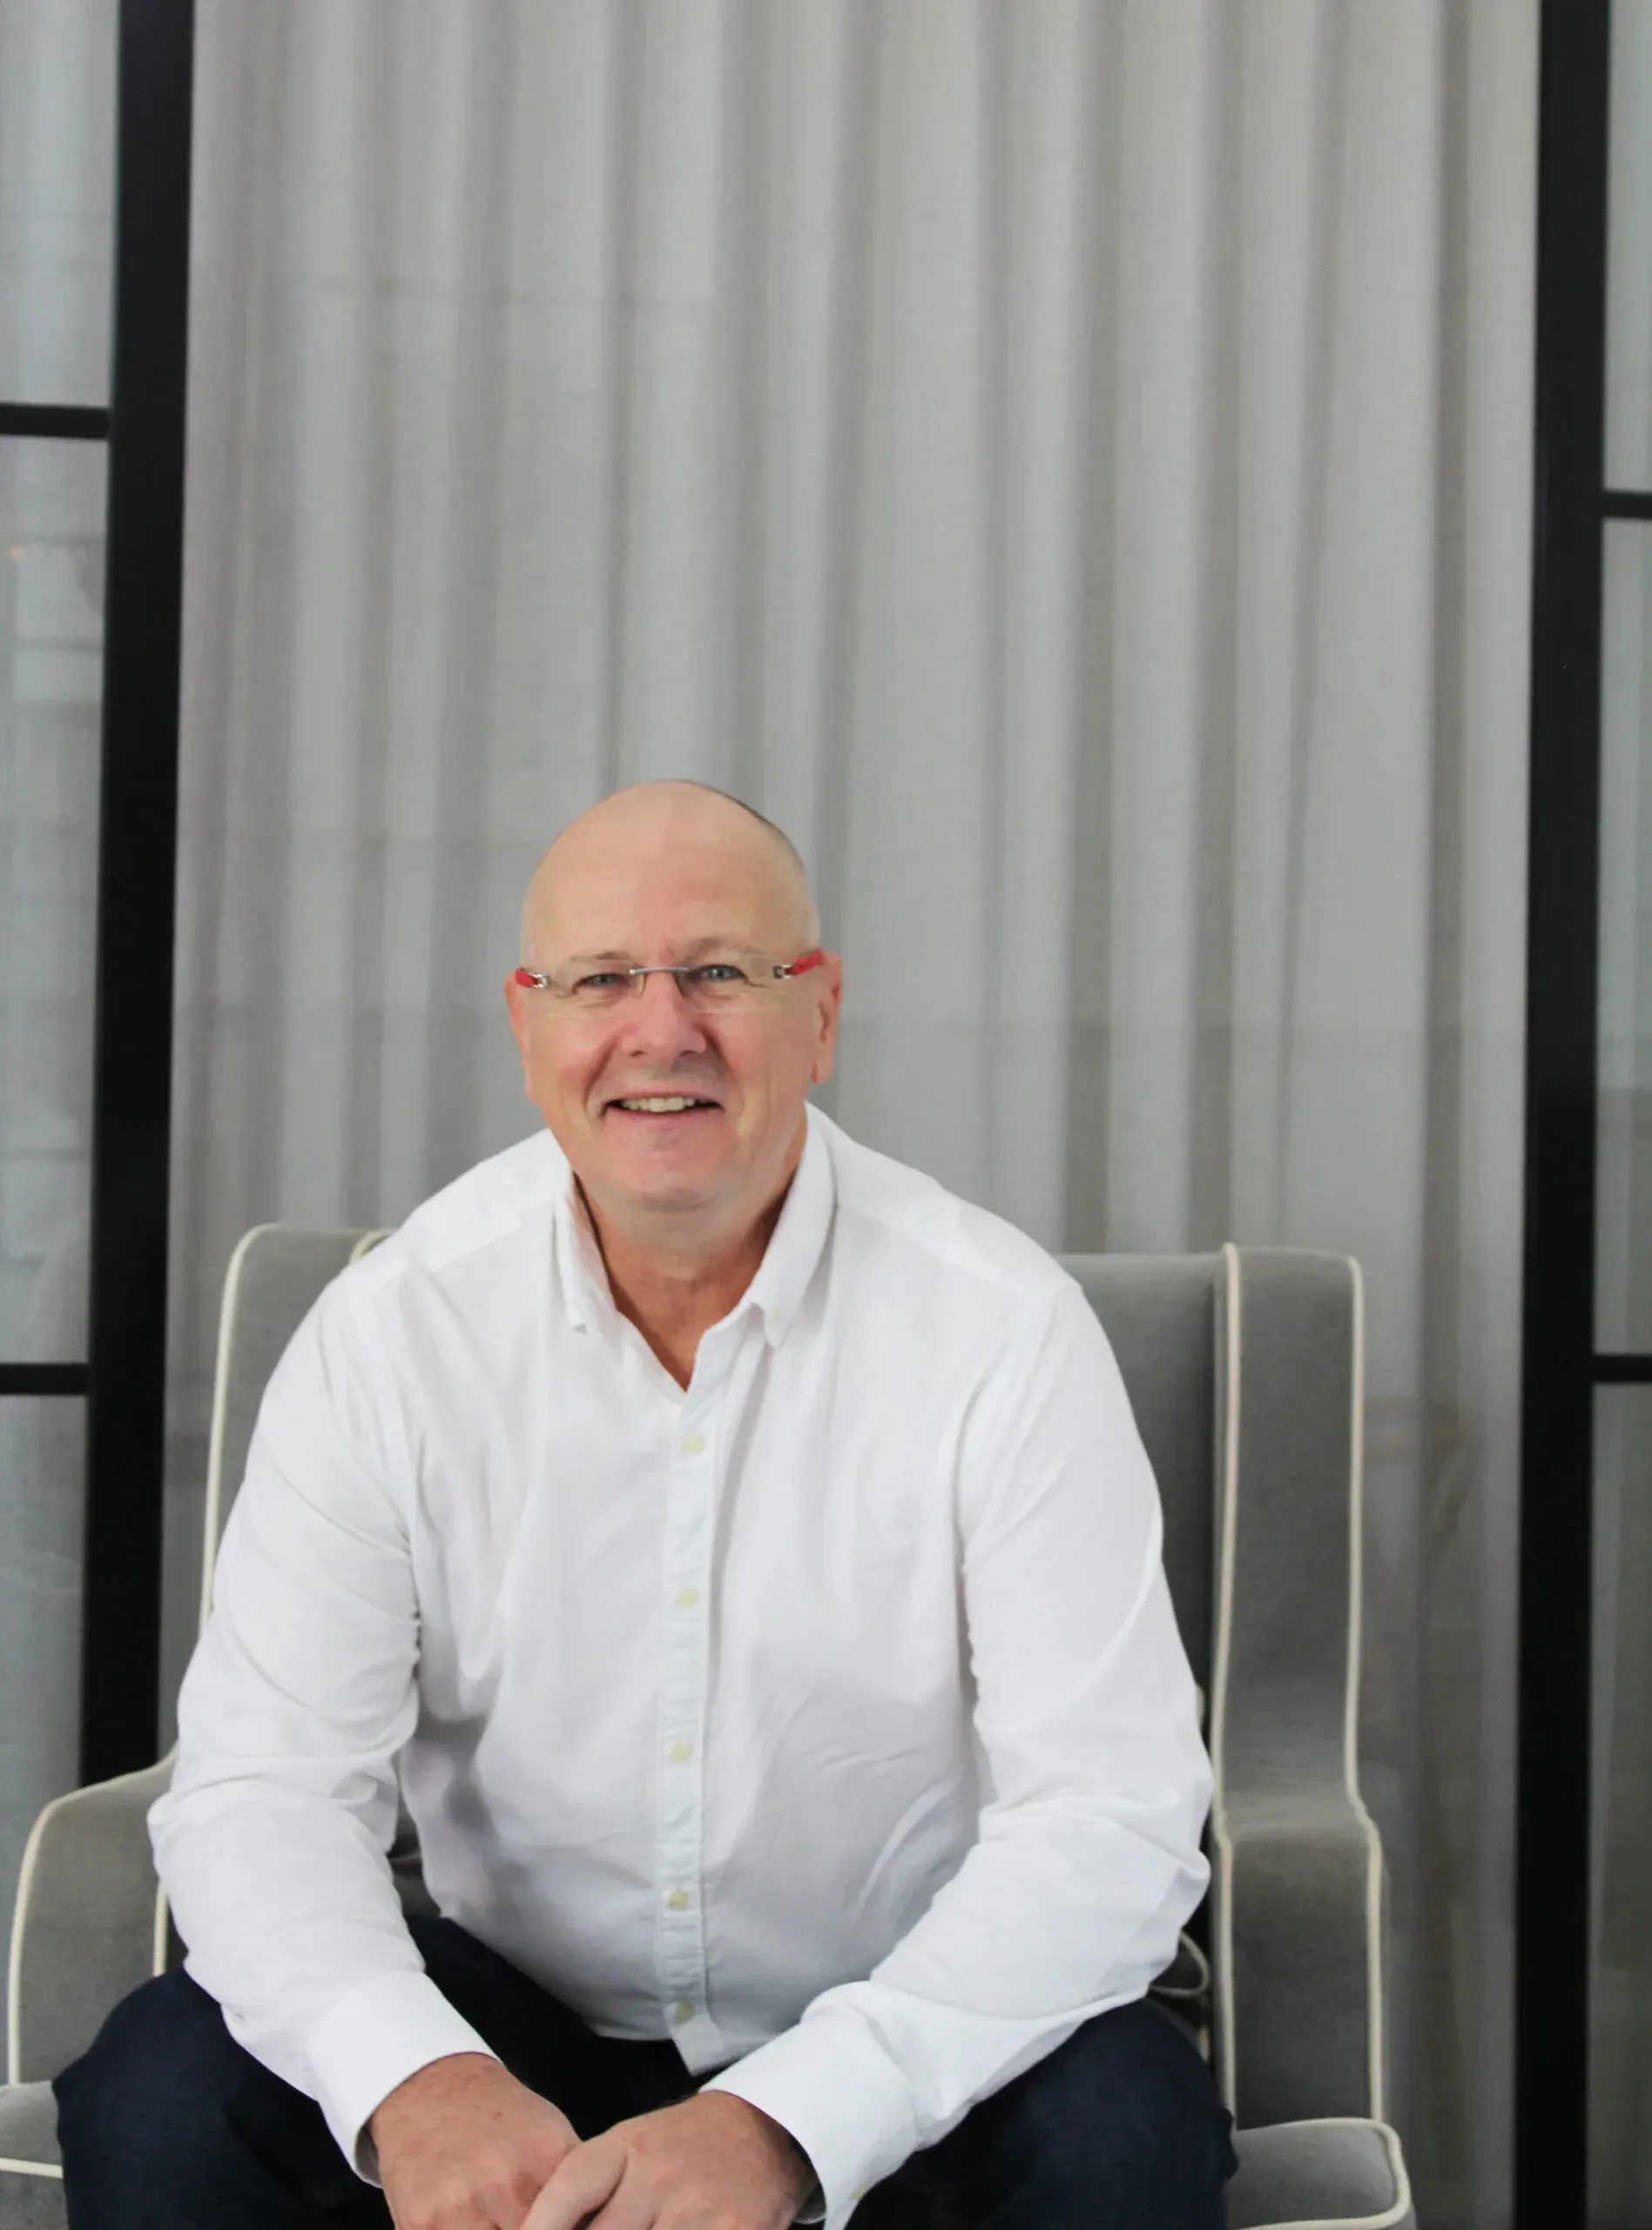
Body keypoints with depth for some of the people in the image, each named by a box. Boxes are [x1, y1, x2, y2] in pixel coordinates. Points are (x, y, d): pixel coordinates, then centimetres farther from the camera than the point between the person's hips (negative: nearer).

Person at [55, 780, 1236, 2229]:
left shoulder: (1004, 1328, -14)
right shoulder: (394, 1329, -8)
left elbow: (1114, 1820, -19)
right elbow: (261, 1785, -12)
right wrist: (410, 2079, -33)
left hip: (897, 2037, -1)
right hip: (510, 2015, 1)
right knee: (156, 2098, -22)